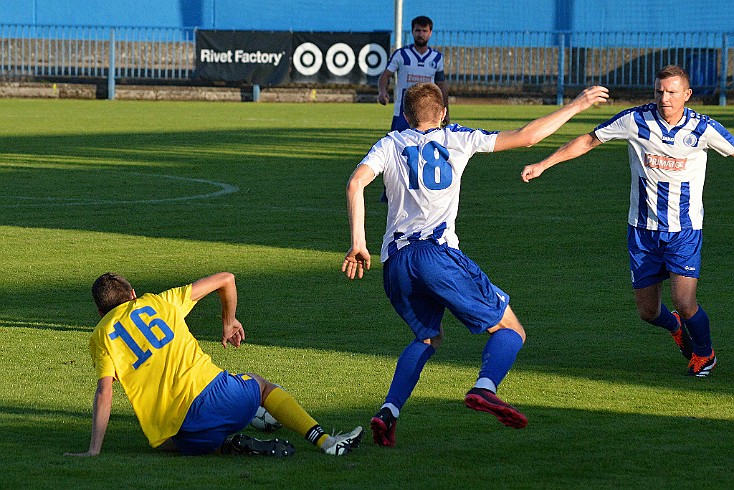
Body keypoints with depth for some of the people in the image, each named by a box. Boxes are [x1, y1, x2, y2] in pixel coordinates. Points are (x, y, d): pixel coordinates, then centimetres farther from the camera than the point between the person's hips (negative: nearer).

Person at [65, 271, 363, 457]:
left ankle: (226, 445, 2)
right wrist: (229, 323, 38)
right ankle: (323, 440, 18)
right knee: (258, 384, 34)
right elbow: (225, 280, 21)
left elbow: (104, 393, -4)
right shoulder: (157, 302, 17)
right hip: (215, 391, 2)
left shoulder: (101, 337, 10)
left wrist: (94, 450, -3)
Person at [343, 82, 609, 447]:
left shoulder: (390, 145, 18)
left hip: (394, 262, 4)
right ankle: (485, 387, -27)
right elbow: (526, 137, 13)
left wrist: (358, 243, -4)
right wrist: (576, 106, 23)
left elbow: (355, 184, -1)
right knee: (510, 329, 4)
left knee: (428, 337, 27)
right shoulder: (457, 139, 13)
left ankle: (389, 411, 5)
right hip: (437, 251, -4)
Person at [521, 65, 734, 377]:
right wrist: (543, 165, 3)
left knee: (684, 301, -17)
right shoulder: (636, 121, -8)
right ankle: (676, 327, 42)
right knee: (647, 311, 5)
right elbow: (589, 141, 3)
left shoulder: (702, 128, -9)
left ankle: (704, 352, 15)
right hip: (643, 229, 2)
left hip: (684, 229, -2)